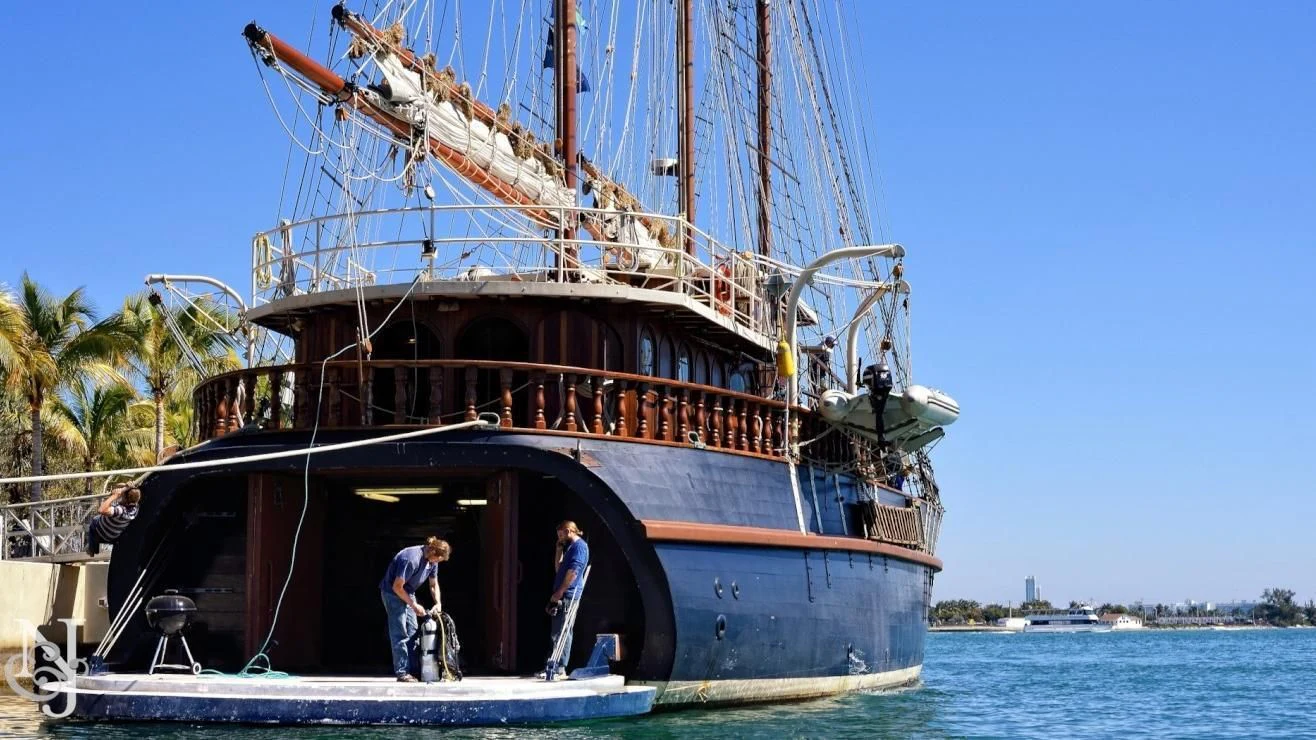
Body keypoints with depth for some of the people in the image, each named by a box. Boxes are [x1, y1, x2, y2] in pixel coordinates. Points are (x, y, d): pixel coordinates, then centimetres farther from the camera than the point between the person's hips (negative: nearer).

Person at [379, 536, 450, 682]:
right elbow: (397, 587, -27)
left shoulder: (432, 561, -4)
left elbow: (434, 584, 11)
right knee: (400, 634, -11)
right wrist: (414, 605, -21)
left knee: (412, 632, 6)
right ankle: (402, 672, -11)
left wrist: (438, 603, -5)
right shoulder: (411, 559, -31)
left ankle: (413, 669, 8)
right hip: (393, 593, -9)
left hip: (408, 593, 9)